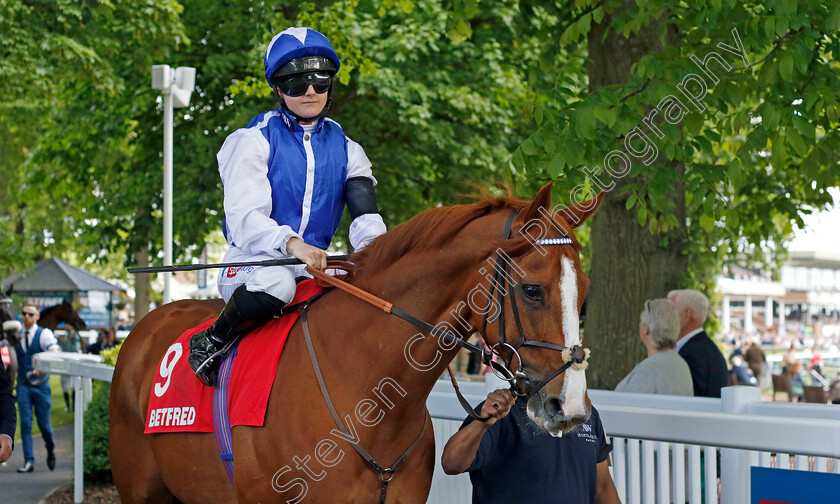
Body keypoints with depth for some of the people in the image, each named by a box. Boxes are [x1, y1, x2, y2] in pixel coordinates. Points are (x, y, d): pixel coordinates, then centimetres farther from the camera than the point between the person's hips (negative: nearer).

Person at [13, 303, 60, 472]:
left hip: (41, 384, -3)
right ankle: (29, 461, -1)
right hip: (23, 385, 3)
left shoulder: (44, 334, -5)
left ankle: (50, 451, 31)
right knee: (25, 423, -5)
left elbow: (55, 351, -21)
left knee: (44, 424, 3)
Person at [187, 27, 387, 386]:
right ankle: (211, 343, -13)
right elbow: (244, 216, -14)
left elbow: (365, 214, 0)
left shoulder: (345, 150, 13)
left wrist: (371, 245, -25)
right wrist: (291, 243, -34)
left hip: (315, 267, 4)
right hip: (253, 263, -4)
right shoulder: (254, 141, -1)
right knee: (275, 283, -39)